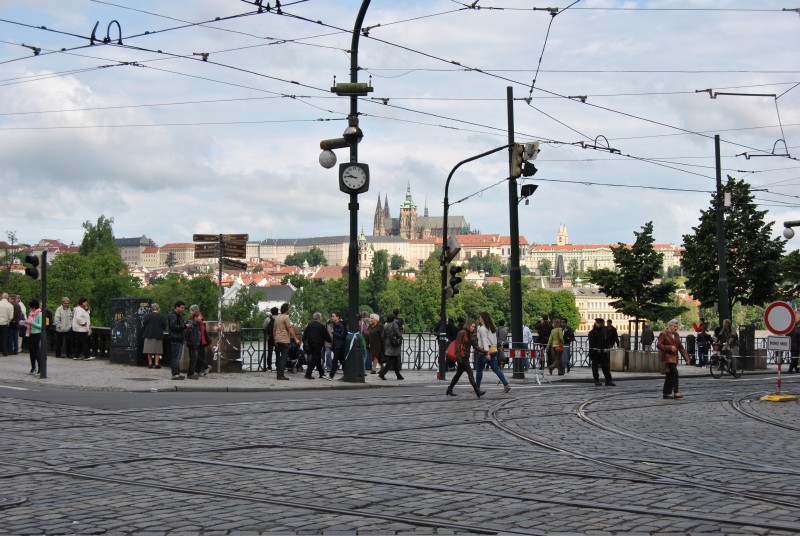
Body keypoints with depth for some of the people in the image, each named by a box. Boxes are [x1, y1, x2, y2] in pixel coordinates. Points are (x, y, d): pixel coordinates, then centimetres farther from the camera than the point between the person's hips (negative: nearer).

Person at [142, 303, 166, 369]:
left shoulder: (147, 316, -4)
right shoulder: (161, 317, -6)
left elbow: (143, 325, -2)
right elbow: (164, 326, 0)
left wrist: (143, 334, 10)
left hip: (149, 335, 1)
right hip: (158, 336, -1)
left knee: (149, 351, 9)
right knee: (157, 351, 4)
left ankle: (150, 363, 11)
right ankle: (156, 364, -1)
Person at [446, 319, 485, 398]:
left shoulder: (471, 335, 14)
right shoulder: (462, 333, -10)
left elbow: (475, 346, 11)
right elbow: (457, 345, -15)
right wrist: (459, 357, -20)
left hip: (466, 357, 9)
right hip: (461, 357, -9)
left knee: (458, 374, 13)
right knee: (470, 372, -12)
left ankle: (449, 390, 22)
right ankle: (477, 391, -16)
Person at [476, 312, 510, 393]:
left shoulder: (482, 328, -11)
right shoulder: (492, 327, 14)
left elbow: (485, 341, -19)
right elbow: (495, 339, 16)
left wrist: (487, 353, -24)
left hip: (485, 351, -7)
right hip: (493, 350, 7)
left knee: (479, 369, 6)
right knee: (496, 369, 4)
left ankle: (477, 388, 11)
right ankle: (506, 385, -10)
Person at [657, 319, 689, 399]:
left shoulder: (676, 335, 14)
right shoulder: (663, 334, -9)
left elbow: (680, 347, 15)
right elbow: (658, 345, -14)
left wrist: (686, 357, 5)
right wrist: (670, 348, -23)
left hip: (674, 357, 8)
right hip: (666, 356, -8)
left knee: (670, 375, 10)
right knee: (674, 372, -18)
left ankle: (666, 393, 16)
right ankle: (676, 392, -17)